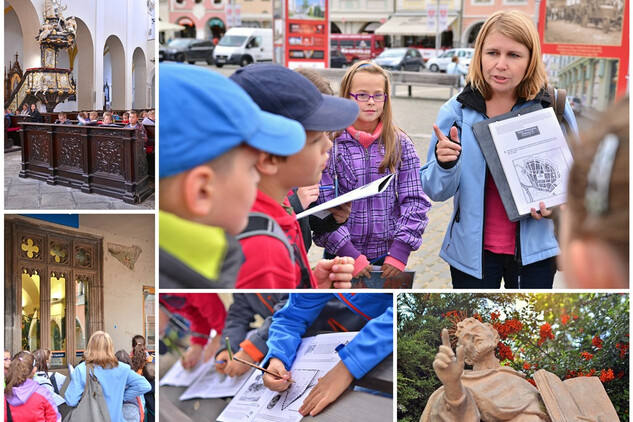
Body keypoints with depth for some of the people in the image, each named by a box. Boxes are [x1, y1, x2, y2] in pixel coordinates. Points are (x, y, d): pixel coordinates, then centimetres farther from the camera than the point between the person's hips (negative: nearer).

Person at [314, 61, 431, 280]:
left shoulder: (401, 145, 3)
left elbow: (415, 201, 1)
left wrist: (400, 253, -9)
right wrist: (350, 255, -15)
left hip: (389, 259, 2)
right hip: (342, 257, -2)